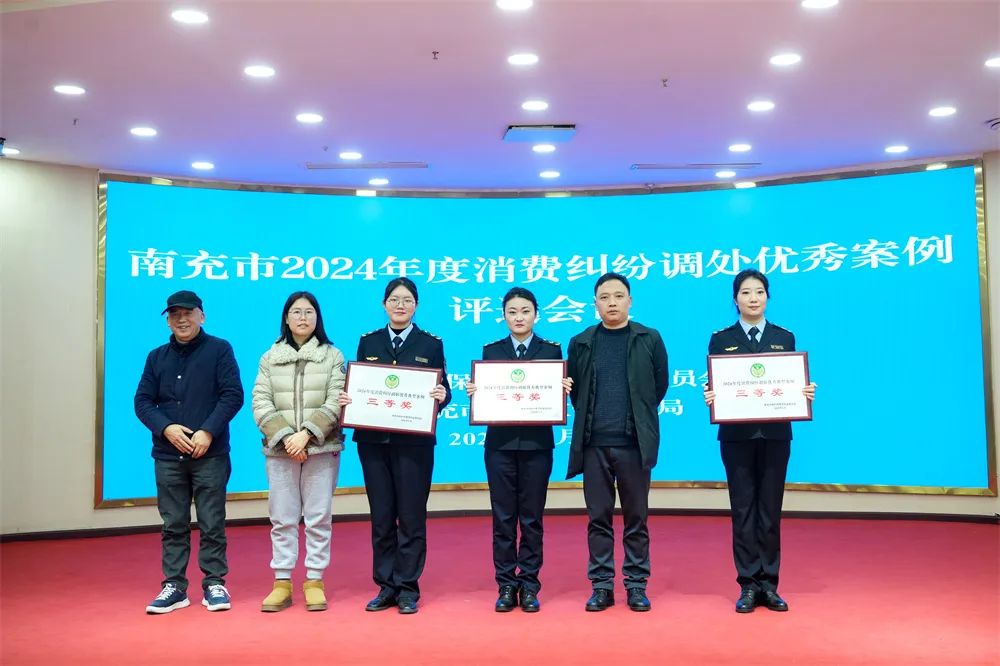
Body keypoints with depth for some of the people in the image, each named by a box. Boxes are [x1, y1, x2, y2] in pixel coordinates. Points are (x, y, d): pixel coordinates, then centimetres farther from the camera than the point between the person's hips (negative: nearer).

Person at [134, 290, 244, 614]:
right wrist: (166, 428, -9)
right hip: (167, 456, 3)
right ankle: (174, 586, 17)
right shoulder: (157, 357, 12)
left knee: (212, 524, 2)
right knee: (173, 525, 9)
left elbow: (233, 395, -6)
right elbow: (143, 401, 8)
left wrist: (208, 431, -16)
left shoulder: (219, 350, 0)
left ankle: (214, 583, 13)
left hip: (210, 454, -3)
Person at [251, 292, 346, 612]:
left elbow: (335, 403, -5)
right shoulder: (270, 357, 8)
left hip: (321, 449, -1)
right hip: (280, 450, 1)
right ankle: (282, 583, 14)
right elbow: (261, 404, 1)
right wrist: (285, 437, -12)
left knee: (318, 518, 3)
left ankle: (314, 582, 13)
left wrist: (306, 434, -15)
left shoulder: (333, 356, 3)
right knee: (282, 519, 5)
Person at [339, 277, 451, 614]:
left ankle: (408, 588, 12)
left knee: (411, 517, 1)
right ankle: (386, 586, 18)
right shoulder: (368, 343, 11)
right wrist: (345, 398, -10)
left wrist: (442, 396, -20)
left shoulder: (431, 344, 5)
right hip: (373, 441, 2)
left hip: (414, 442, -2)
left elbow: (442, 390, 2)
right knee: (381, 517, 7)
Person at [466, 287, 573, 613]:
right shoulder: (491, 351, 8)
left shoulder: (551, 350, 5)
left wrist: (563, 391, -18)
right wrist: (472, 392, -15)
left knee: (531, 518, 5)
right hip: (500, 443, 1)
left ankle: (529, 586, 15)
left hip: (536, 443, -1)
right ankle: (506, 586, 14)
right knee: (503, 518, 4)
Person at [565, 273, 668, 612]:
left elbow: (660, 384, 9)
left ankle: (636, 584, 17)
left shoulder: (649, 339, 3)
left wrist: (639, 418, 9)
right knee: (598, 517, 6)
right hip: (593, 443, 1)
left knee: (636, 517, 6)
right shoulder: (580, 343, 7)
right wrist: (591, 419, 5)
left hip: (634, 442, -1)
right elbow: (573, 389, 11)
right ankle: (601, 585, 14)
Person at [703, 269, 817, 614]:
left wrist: (807, 393, -13)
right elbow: (714, 387, 1)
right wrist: (709, 398, -19)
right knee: (743, 509, 2)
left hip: (775, 434, 1)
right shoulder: (721, 340, 4)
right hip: (737, 436, -1)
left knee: (770, 509, 5)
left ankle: (769, 584, 14)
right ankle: (748, 585, 10)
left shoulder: (785, 338, 8)